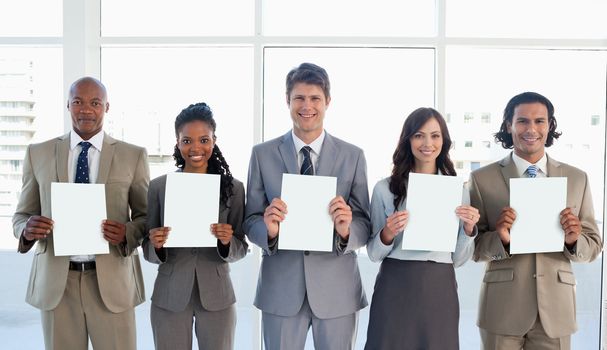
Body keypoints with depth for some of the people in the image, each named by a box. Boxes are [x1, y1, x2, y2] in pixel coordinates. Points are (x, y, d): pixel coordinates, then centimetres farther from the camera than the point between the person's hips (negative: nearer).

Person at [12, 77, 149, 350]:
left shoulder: (133, 156, 1)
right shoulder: (38, 154, 6)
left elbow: (148, 215, 5)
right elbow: (21, 215, 10)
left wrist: (127, 232, -17)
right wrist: (28, 229, -14)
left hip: (112, 281, -1)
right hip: (55, 282, 1)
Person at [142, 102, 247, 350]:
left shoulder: (233, 187, -3)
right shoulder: (158, 186, -2)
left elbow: (241, 249, 0)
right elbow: (148, 252, 2)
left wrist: (227, 242, -20)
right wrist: (155, 245, -20)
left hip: (217, 297, 0)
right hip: (169, 298, 0)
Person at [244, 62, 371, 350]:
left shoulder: (353, 156, 1)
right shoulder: (262, 154, 1)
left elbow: (365, 226, 0)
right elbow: (250, 221, 2)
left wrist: (346, 229, -21)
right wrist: (268, 229, -20)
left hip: (337, 288, 0)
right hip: (281, 288, 0)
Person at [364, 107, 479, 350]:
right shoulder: (384, 188, -2)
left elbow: (459, 258, 6)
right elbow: (373, 254, 2)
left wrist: (469, 229, -10)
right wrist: (387, 234, -17)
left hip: (440, 290, 2)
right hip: (395, 289, -1)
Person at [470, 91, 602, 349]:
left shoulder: (577, 179, 4)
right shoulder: (482, 179, -3)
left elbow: (594, 247, 6)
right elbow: (470, 247, -2)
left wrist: (573, 240, -14)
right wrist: (500, 239, -20)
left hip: (555, 308, 2)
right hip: (502, 308, -2)